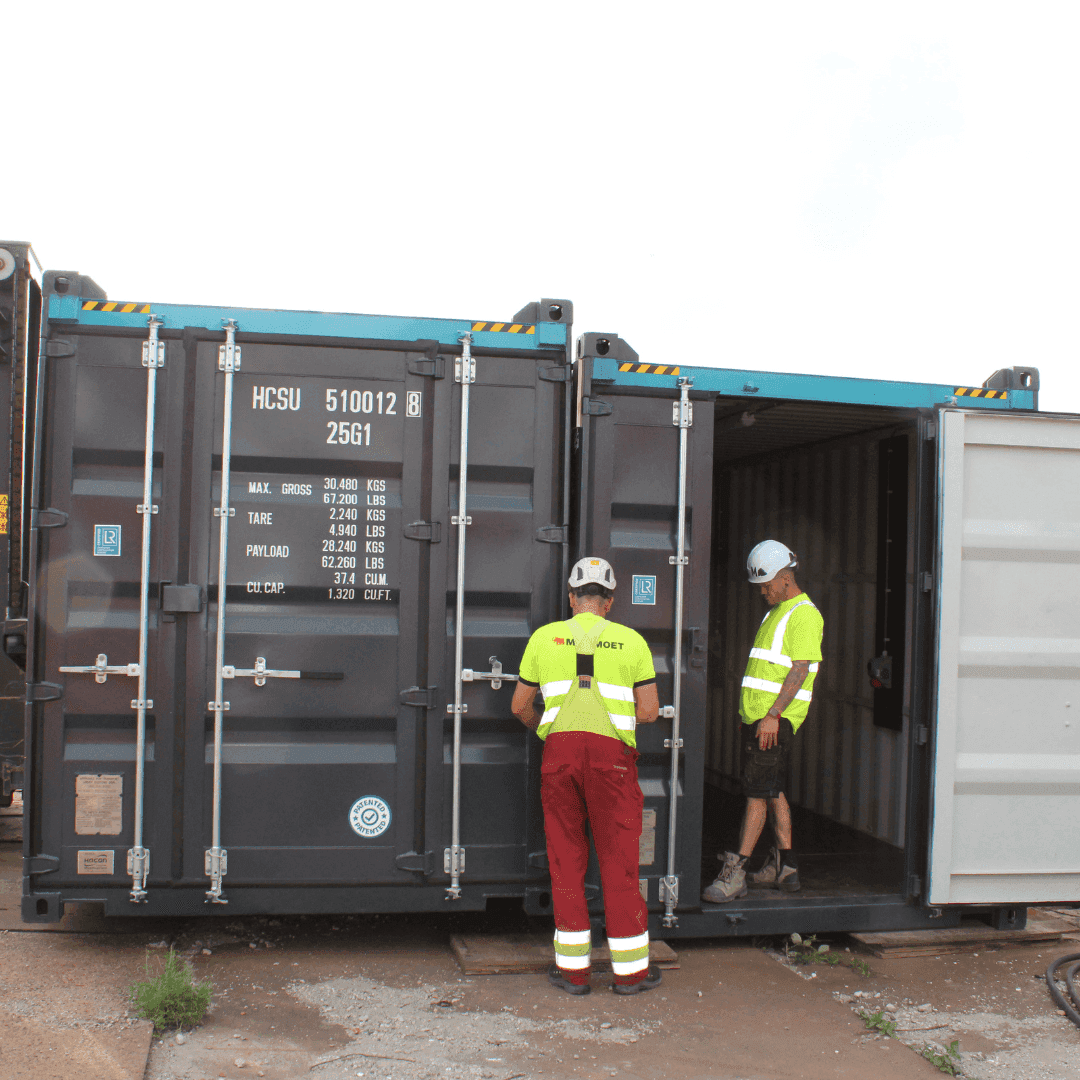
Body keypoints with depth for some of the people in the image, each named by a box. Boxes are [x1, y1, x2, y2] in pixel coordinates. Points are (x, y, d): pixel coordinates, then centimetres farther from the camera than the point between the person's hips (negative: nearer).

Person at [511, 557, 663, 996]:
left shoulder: (544, 637, 10)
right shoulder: (631, 641, 7)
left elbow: (520, 706, 15)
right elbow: (649, 711, 5)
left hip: (559, 749, 1)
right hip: (611, 752, -1)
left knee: (566, 856, 10)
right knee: (618, 859, 7)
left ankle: (572, 967, 13)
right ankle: (630, 968, 14)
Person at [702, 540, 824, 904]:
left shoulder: (804, 614, -10)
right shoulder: (775, 612, 20)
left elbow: (800, 670, -18)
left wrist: (773, 715, -23)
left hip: (775, 720, -10)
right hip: (756, 716, 10)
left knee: (758, 794, -11)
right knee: (773, 791, 14)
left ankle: (734, 873, -12)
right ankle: (784, 867, 22)